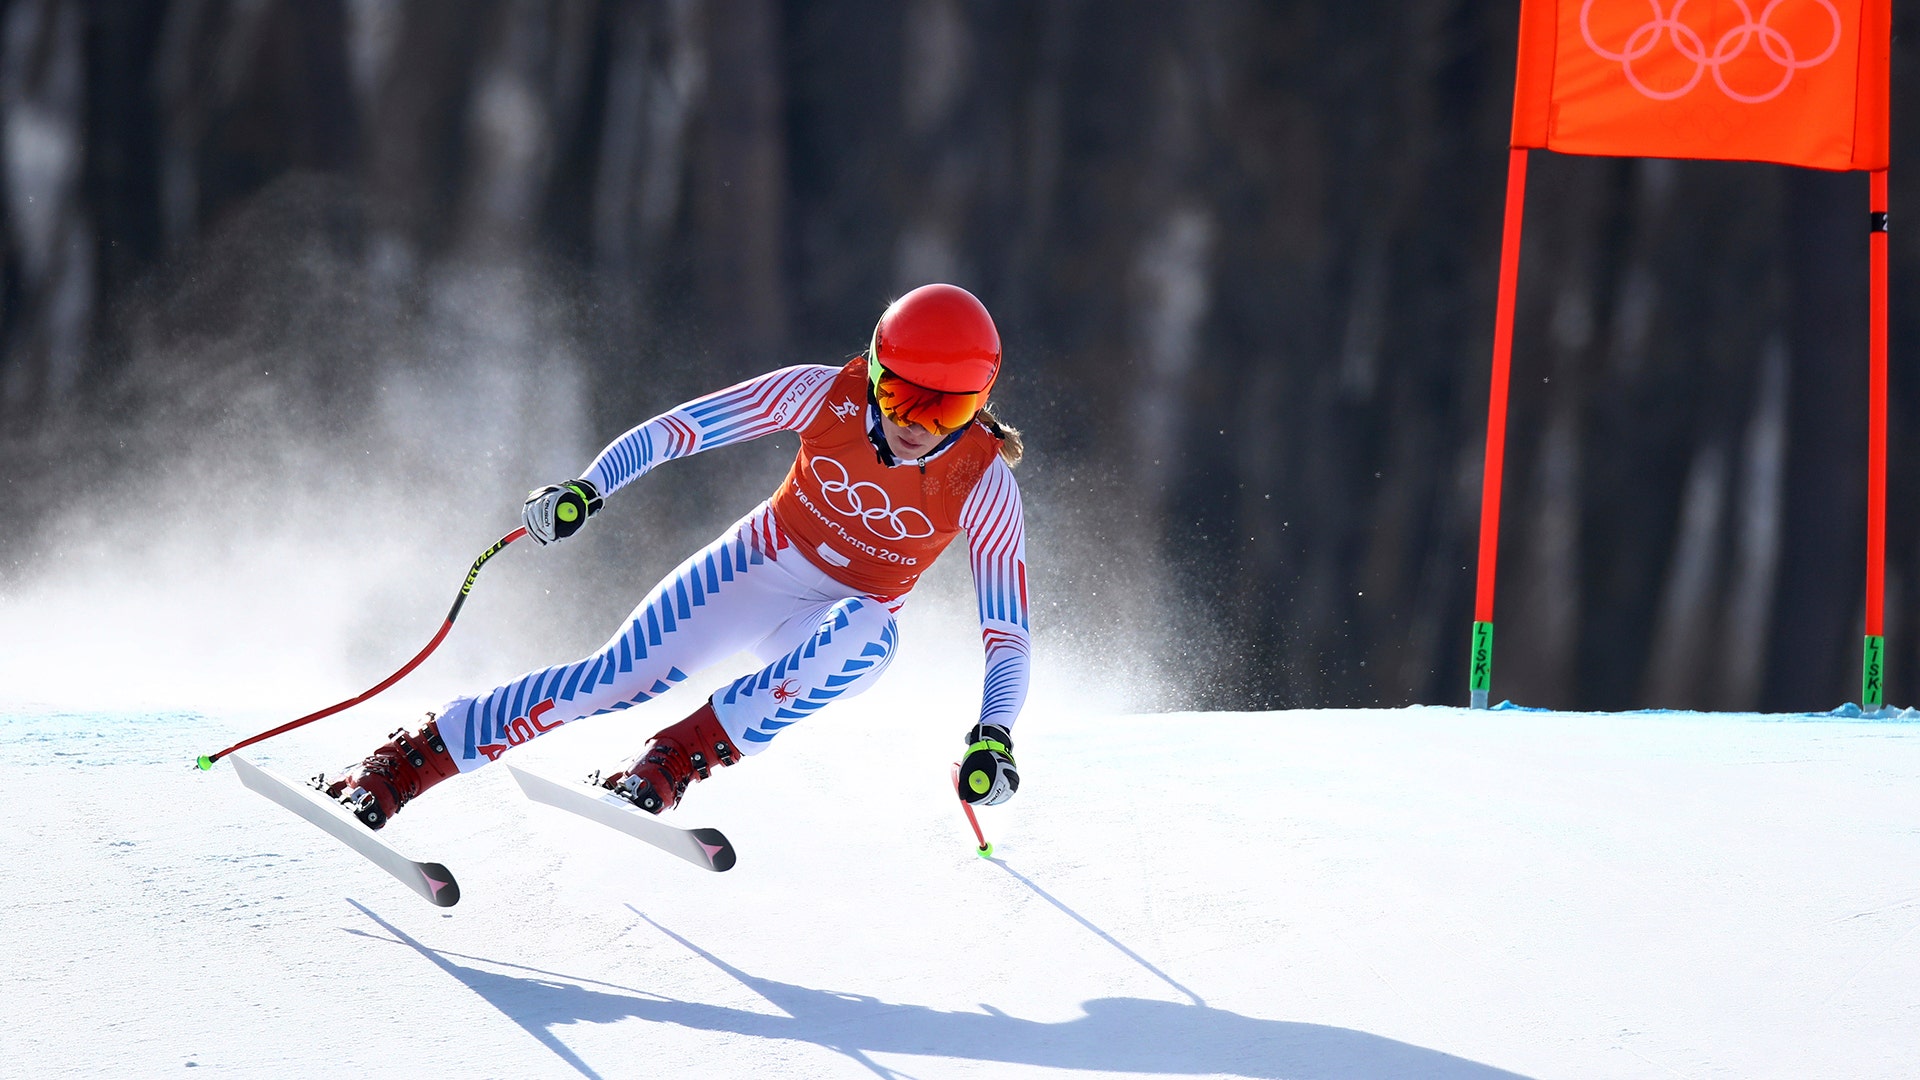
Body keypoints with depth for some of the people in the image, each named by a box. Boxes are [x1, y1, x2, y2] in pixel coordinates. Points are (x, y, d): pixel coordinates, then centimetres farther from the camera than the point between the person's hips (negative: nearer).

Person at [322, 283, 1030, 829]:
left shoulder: (984, 485, -23)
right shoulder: (828, 396, -21)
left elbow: (1009, 636, -21)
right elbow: (676, 429, -14)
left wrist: (993, 737, -37)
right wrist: (585, 490, -27)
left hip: (845, 617, -1)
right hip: (757, 564, 1)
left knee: (865, 635, -38)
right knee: (616, 679, -15)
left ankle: (674, 761, -31)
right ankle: (398, 768, -7)